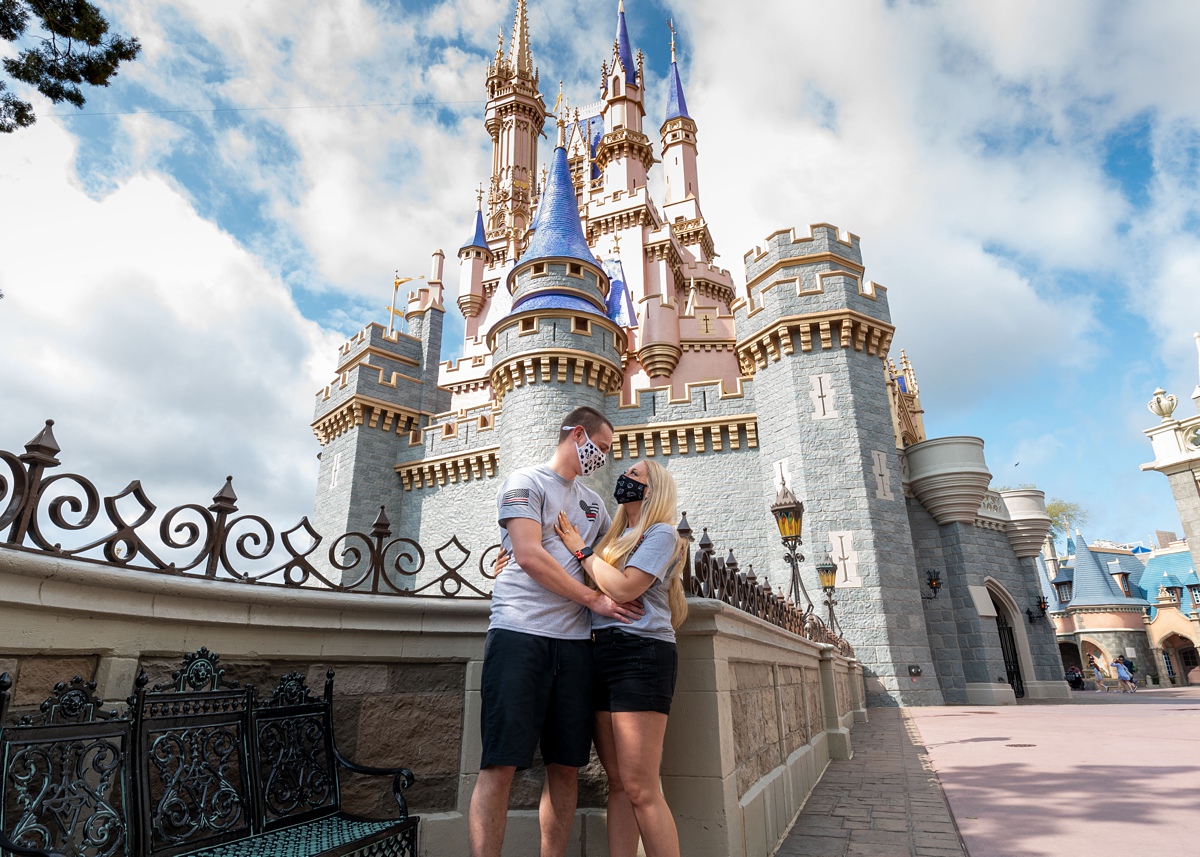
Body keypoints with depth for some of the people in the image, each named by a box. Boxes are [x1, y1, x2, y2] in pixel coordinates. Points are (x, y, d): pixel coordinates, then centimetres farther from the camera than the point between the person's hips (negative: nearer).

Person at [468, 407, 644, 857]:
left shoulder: (592, 501, 21)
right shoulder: (525, 481, 1)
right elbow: (529, 556, -11)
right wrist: (595, 599, -8)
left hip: (574, 640, 6)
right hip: (520, 633, -6)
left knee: (566, 765, 8)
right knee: (500, 764, -5)